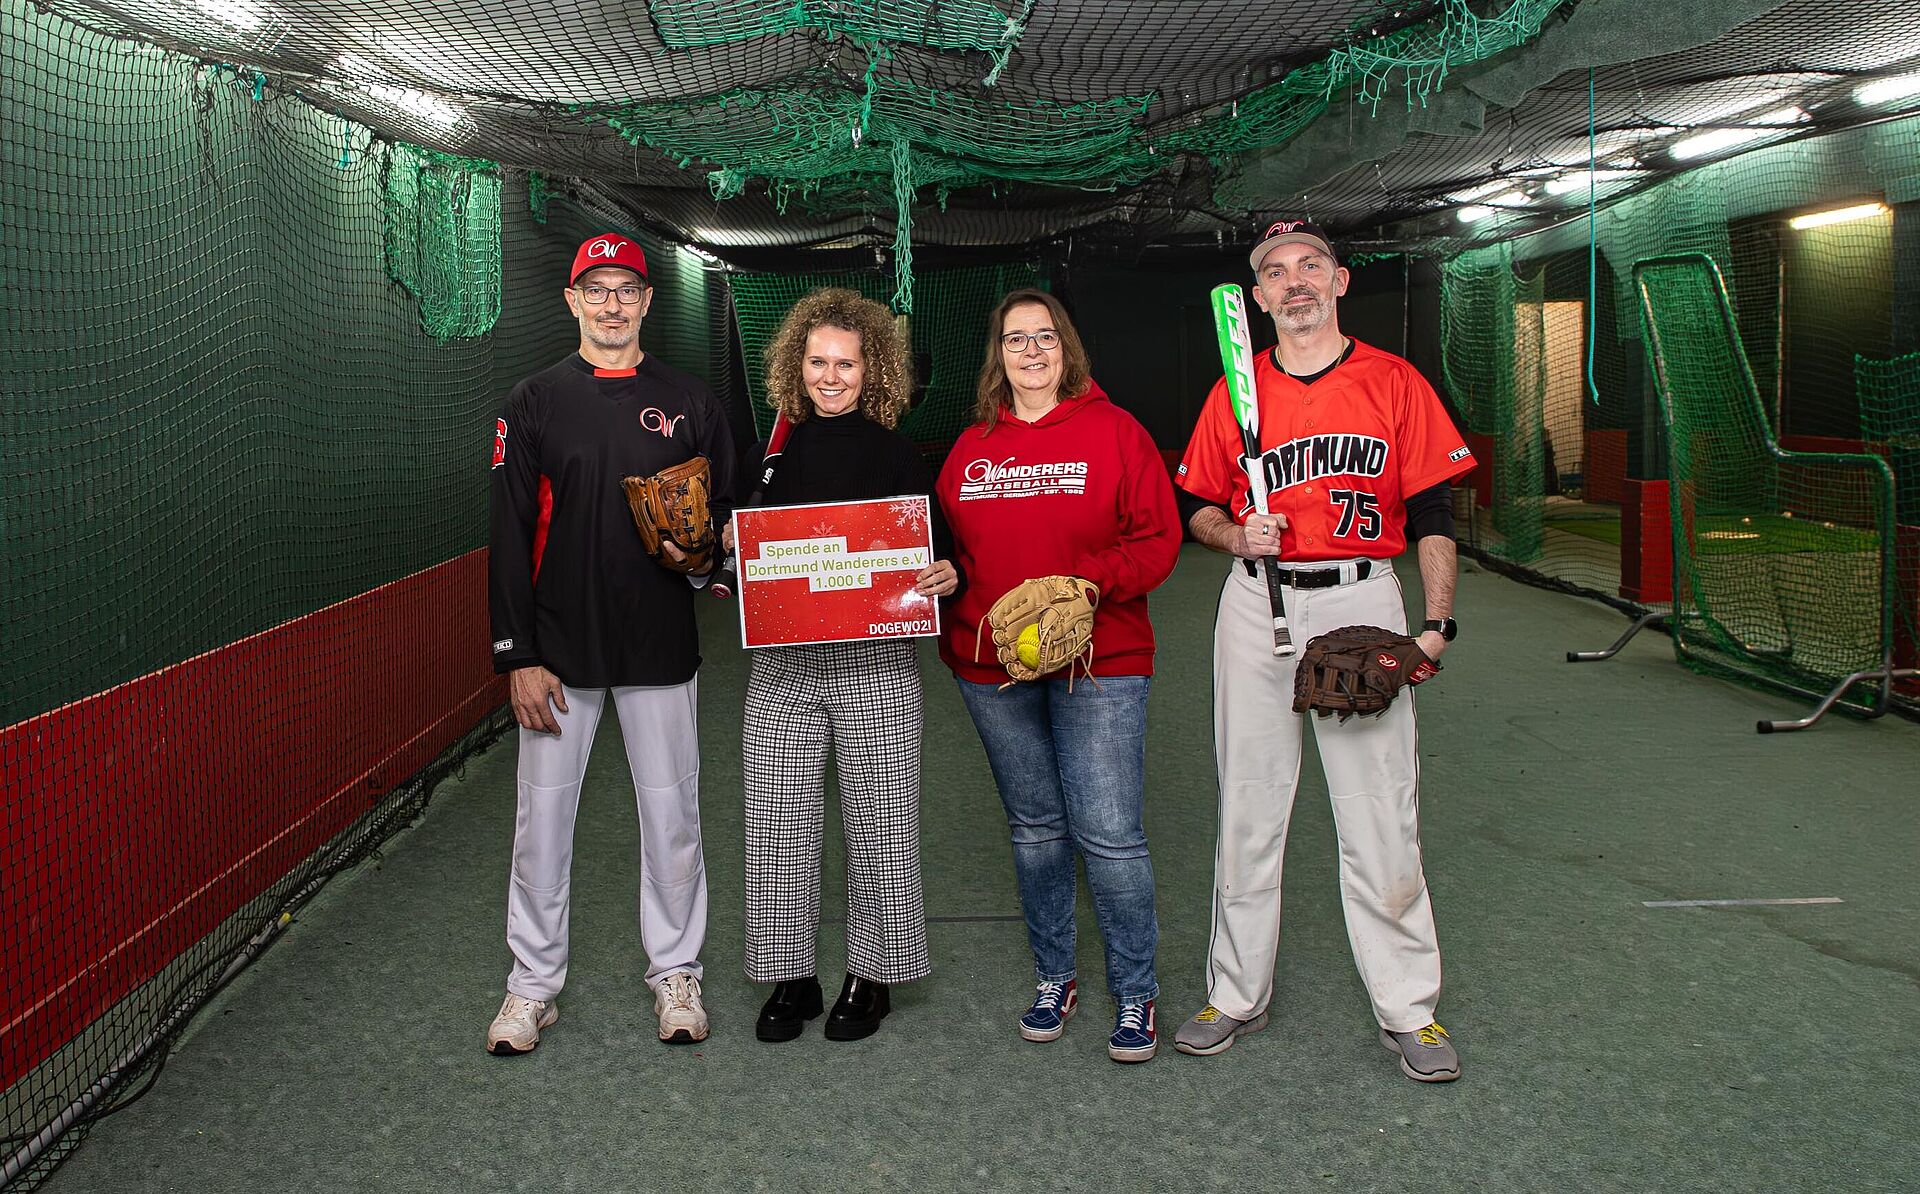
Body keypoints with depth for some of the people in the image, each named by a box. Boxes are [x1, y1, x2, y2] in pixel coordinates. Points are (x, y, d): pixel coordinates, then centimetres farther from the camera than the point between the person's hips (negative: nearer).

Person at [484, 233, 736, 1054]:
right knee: (542, 818, 6)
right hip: (559, 651, 0)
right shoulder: (534, 403, 3)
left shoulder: (689, 403, 6)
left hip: (661, 649, 1)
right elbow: (511, 535, 0)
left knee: (671, 815, 8)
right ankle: (533, 985, 20)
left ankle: (674, 974, 23)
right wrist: (518, 656, -6)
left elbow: (727, 512, 11)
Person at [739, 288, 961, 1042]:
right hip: (783, 664, 2)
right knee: (779, 825, 4)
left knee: (879, 825, 5)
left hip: (876, 666, -2)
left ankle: (872, 977, 22)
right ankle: (791, 977, 21)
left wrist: (947, 576, -17)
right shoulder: (774, 452, 9)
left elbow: (937, 555, 4)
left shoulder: (897, 454, 3)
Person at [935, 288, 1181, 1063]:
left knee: (1108, 833, -5)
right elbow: (950, 546, 15)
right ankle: (1053, 977, 30)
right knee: (1035, 828, 15)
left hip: (1099, 660, -4)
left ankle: (1135, 992, 13)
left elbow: (1158, 539, -6)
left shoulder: (1113, 432, -1)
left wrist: (1091, 582, -20)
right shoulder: (970, 447, 10)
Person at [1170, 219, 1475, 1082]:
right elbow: (1196, 507, 15)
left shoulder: (1395, 383, 5)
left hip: (1362, 603, -2)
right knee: (1247, 807, 7)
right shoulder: (1234, 393, 9)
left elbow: (1431, 514, 3)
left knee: (1381, 812, -1)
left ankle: (1407, 1007, 13)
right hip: (1256, 605, 2)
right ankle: (1237, 993, 20)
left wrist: (1436, 624, -7)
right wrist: (1236, 534, -7)